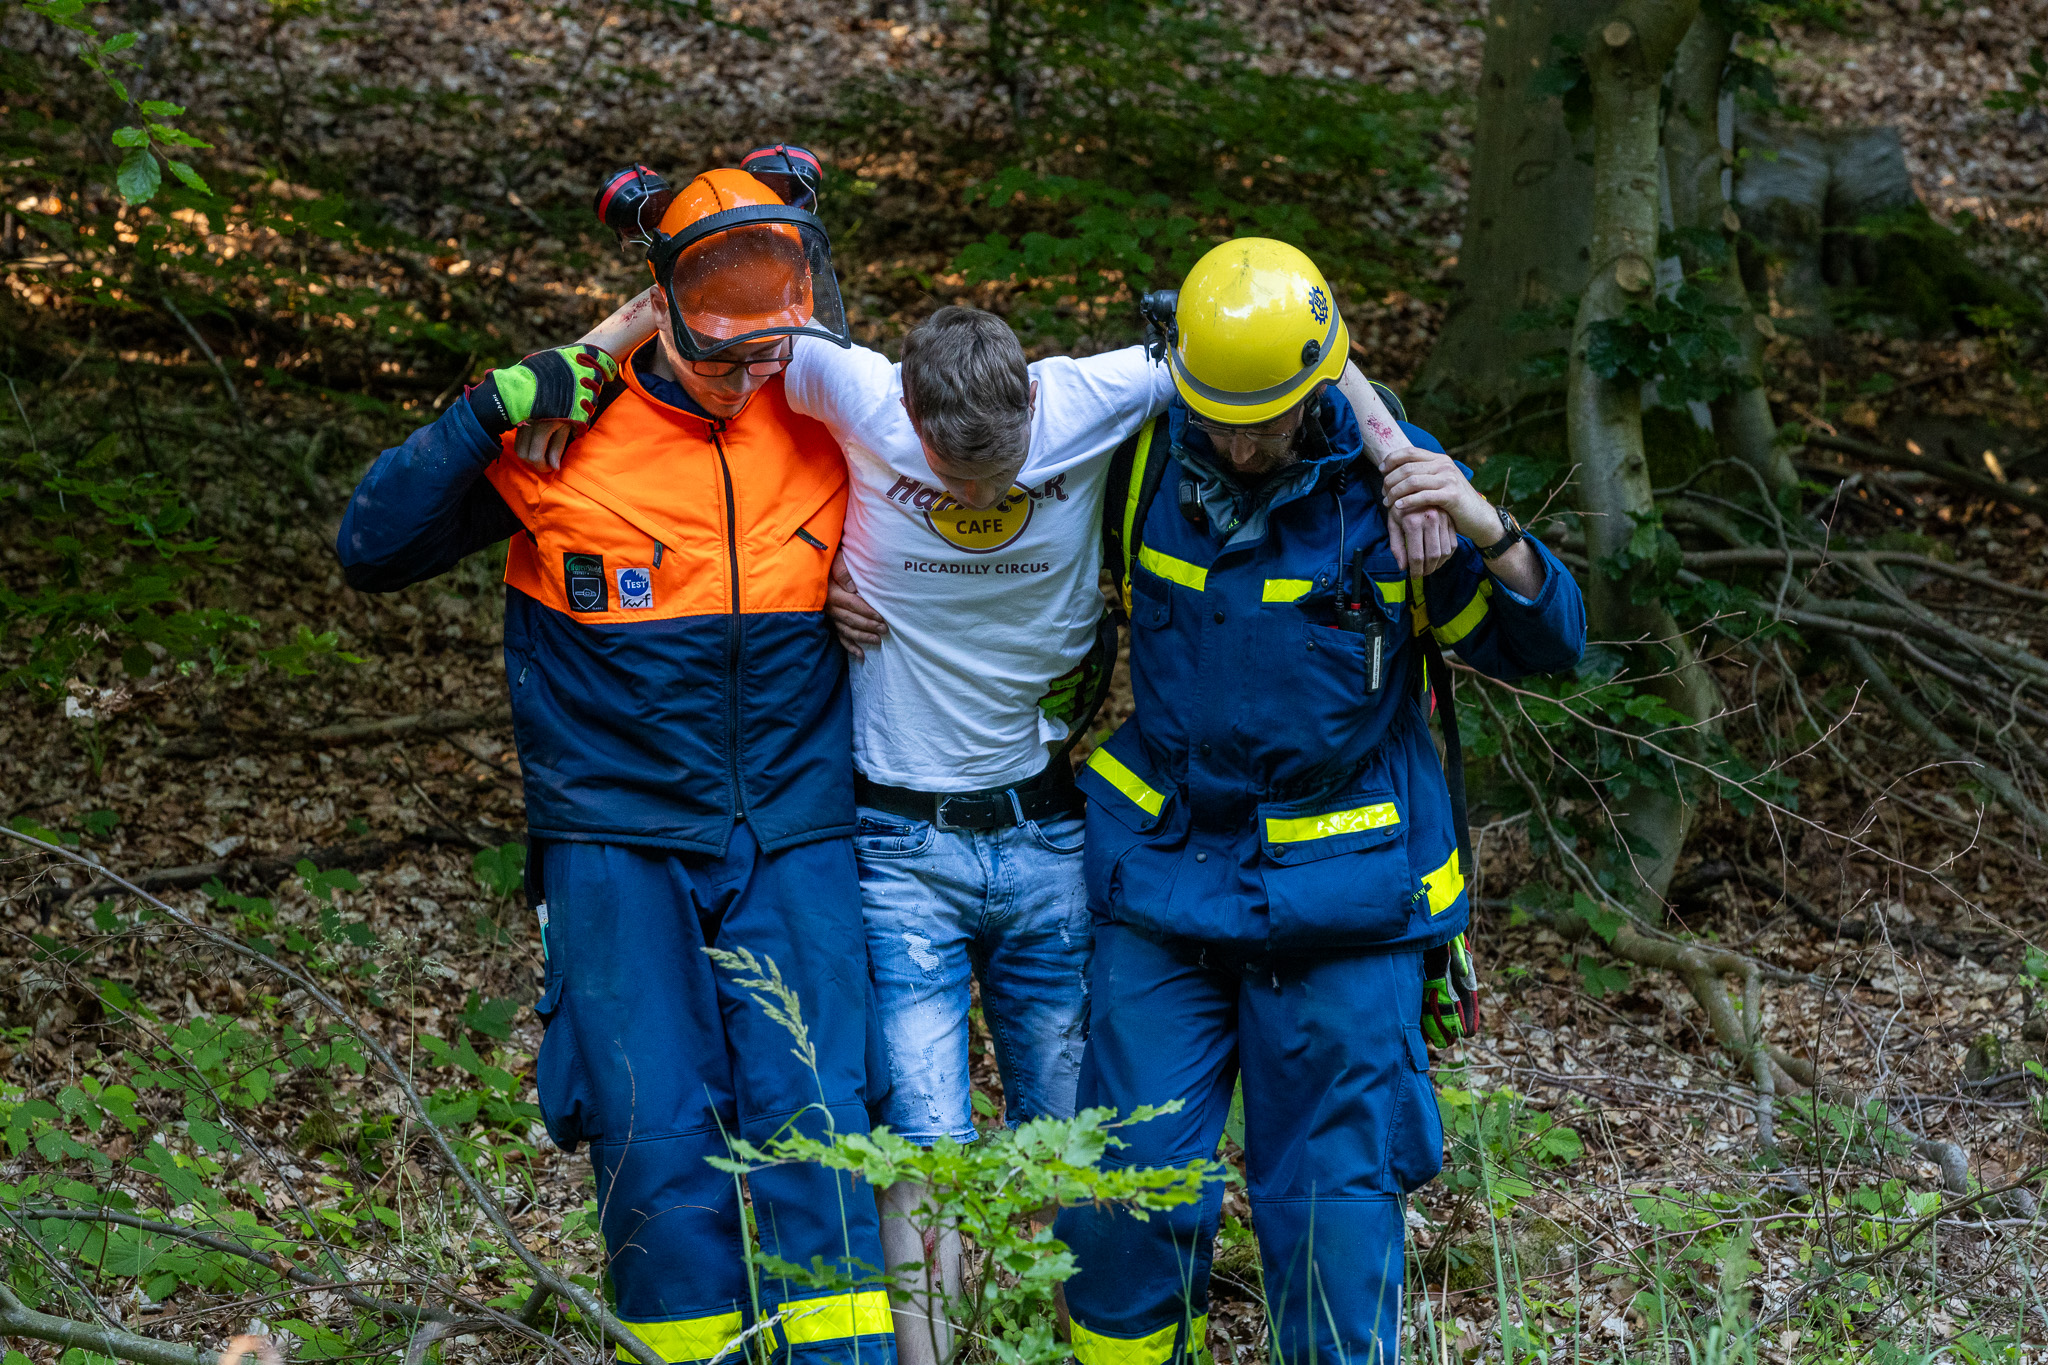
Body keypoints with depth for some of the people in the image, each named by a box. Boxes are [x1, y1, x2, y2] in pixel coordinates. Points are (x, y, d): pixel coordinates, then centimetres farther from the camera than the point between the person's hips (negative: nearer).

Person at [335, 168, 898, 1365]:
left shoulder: (826, 429, 1)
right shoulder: (564, 431, -6)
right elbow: (373, 548, -4)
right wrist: (488, 415, -15)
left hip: (794, 847, 1)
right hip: (619, 848, -1)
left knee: (814, 1119, -7)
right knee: (659, 1139, -3)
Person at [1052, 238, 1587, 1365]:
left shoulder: (1389, 484, -8)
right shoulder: (1141, 464, -1)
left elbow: (1546, 647, -6)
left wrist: (1490, 534, -25)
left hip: (1343, 902, -2)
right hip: (1163, 883, 2)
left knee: (1334, 1197, 2)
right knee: (1132, 1190, 2)